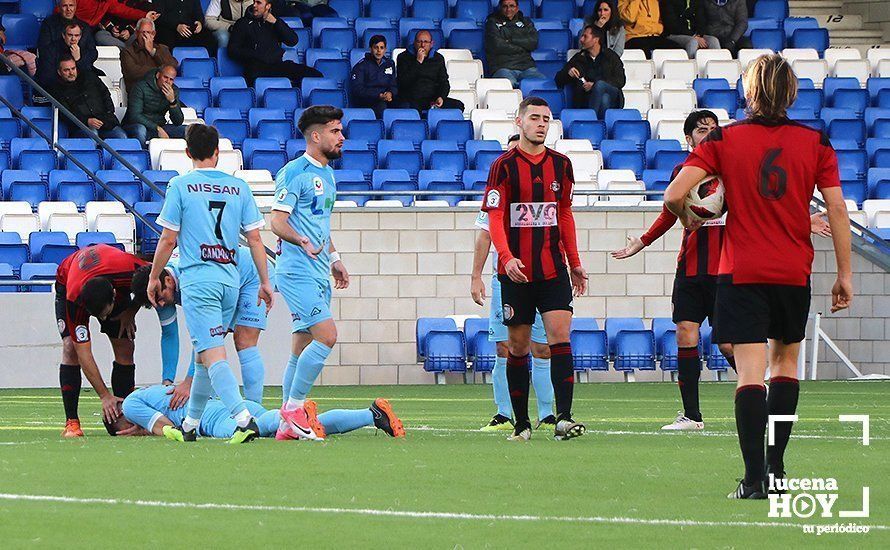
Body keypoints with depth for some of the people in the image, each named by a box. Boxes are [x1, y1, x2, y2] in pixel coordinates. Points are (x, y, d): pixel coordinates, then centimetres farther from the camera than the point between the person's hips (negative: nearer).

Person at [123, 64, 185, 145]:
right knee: (140, 130, -39)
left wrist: (172, 101, -21)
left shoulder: (174, 91, 1)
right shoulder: (141, 87, -14)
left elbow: (178, 122, -4)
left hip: (159, 127, 5)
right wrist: (157, 129, -28)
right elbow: (135, 115, -22)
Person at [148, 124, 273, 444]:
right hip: (230, 280, 5)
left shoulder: (180, 186, -2)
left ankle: (243, 418, -29)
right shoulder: (239, 187, 8)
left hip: (197, 279, -5)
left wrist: (153, 277, 9)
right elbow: (254, 238, 7)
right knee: (205, 353, 17)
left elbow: (168, 239, -3)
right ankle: (190, 424, 26)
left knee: (212, 355, -12)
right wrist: (264, 282, 13)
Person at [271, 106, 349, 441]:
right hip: (297, 271, -9)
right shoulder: (294, 172, -10)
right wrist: (303, 242, -30)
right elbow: (277, 222, -15)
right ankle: (293, 407, -9)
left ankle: (288, 425, 10)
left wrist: (334, 258, 27)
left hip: (319, 273, 9)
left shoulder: (327, 174, 19)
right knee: (326, 335, -18)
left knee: (303, 347, 7)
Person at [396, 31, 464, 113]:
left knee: (458, 105, -20)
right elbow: (403, 82, -8)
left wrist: (441, 97, -8)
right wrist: (418, 62, -12)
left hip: (432, 99, 4)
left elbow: (443, 82, 14)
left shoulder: (438, 58, 15)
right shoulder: (404, 57, 5)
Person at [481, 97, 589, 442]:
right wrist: (506, 257, -23)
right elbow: (494, 218, -8)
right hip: (516, 270, -2)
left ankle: (563, 419, -17)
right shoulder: (504, 166, -3)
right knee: (518, 345, 3)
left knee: (560, 336, -11)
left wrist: (574, 263, 17)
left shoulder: (560, 165, 9)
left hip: (553, 269, 2)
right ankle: (521, 423, 11)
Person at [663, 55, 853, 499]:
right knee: (786, 361, 20)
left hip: (741, 274, -2)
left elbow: (674, 194, -10)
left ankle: (754, 478, -15)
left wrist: (687, 220, 12)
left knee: (751, 372, -6)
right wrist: (844, 274, 3)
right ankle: (775, 466, 19)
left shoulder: (723, 140, -2)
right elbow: (836, 208, -3)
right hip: (794, 274, 2)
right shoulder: (815, 143, 1)